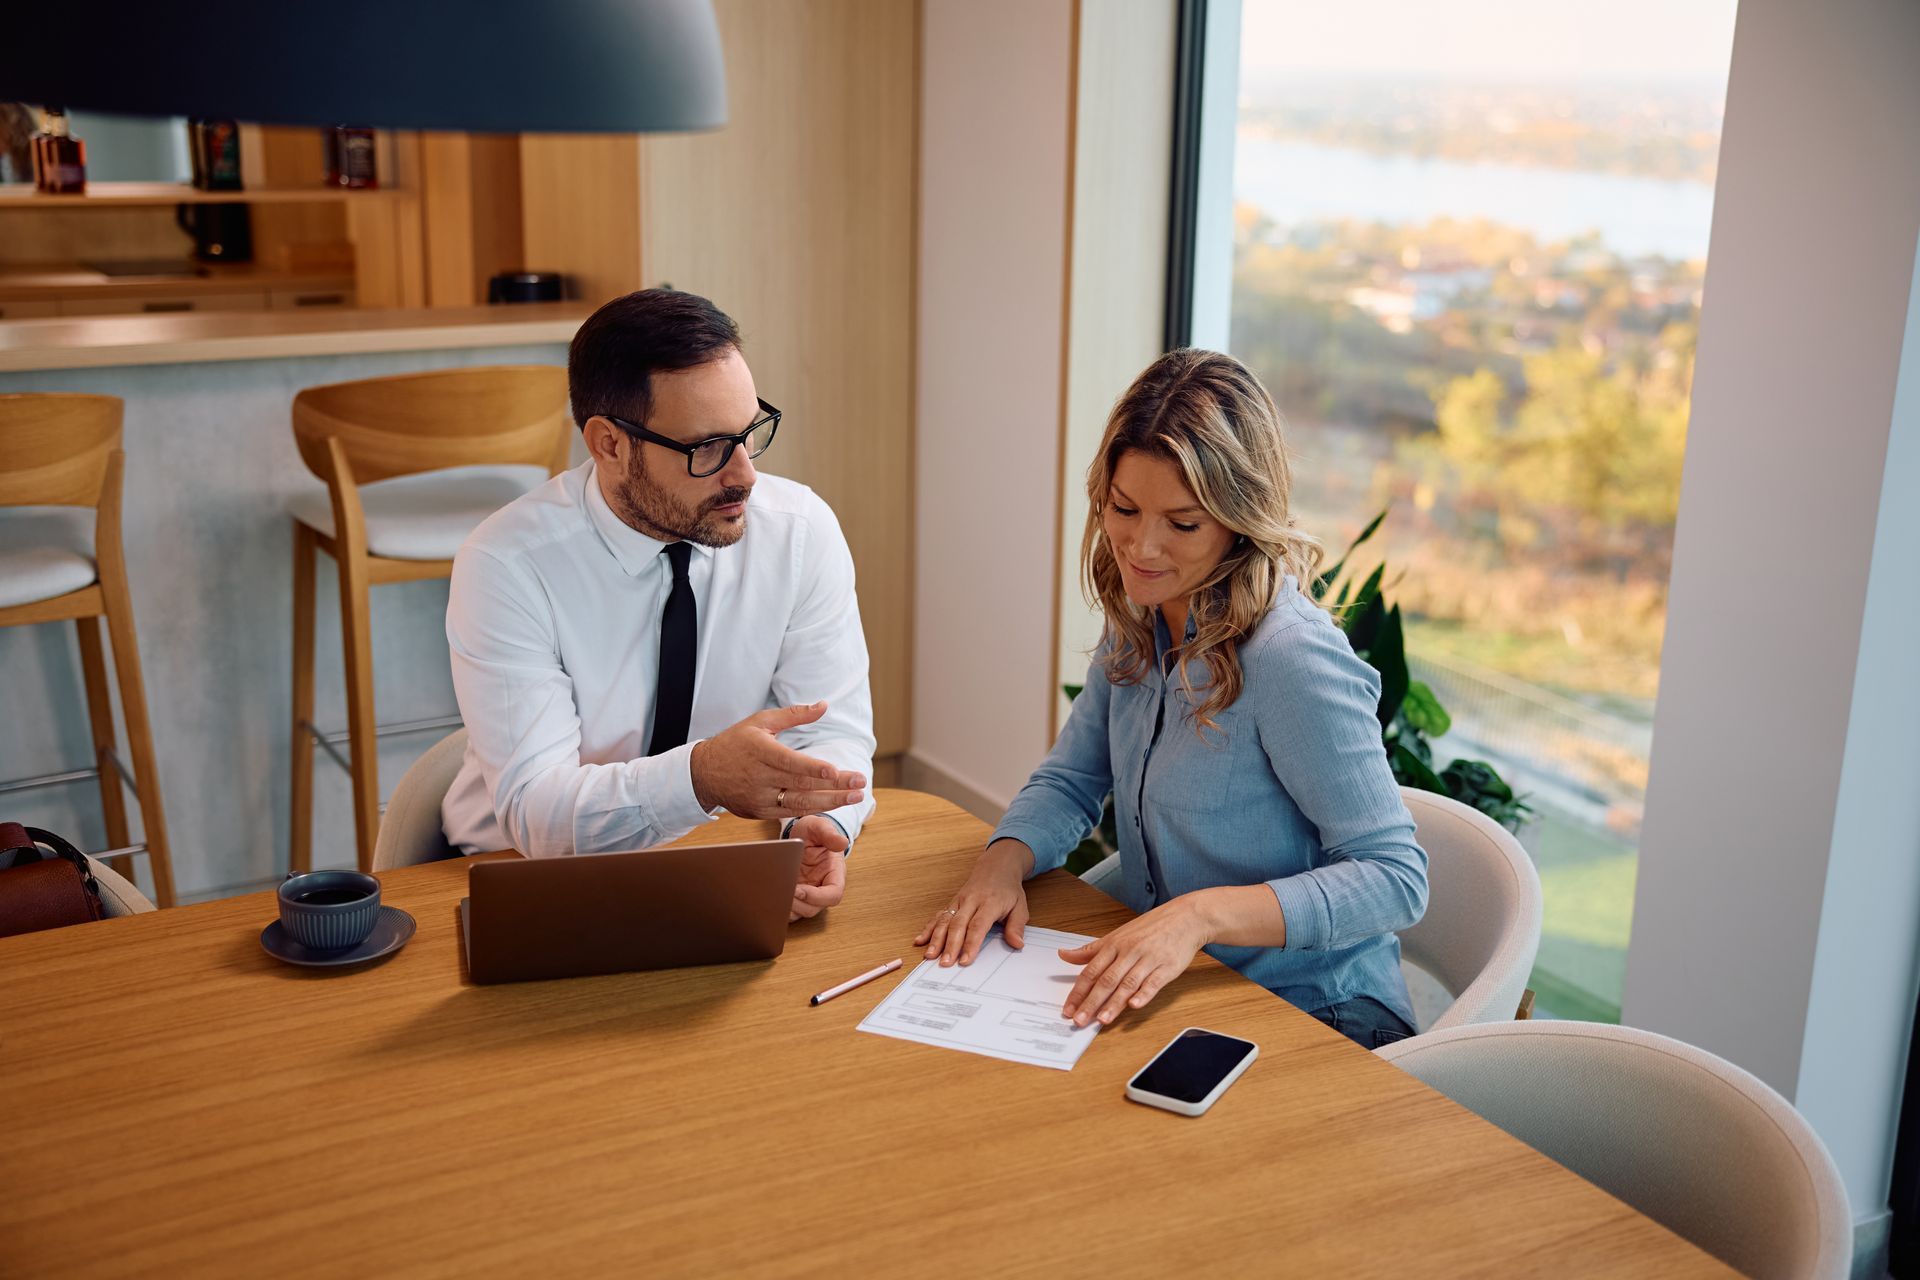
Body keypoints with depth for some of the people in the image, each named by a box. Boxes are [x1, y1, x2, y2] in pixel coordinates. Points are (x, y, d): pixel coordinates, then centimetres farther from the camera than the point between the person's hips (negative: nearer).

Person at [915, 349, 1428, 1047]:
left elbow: (1396, 878, -22)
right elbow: (1070, 780, 12)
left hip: (1317, 1021, -7)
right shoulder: (1137, 622, 3)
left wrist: (1200, 913, -32)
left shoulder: (1290, 657, -22)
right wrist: (1003, 862, -10)